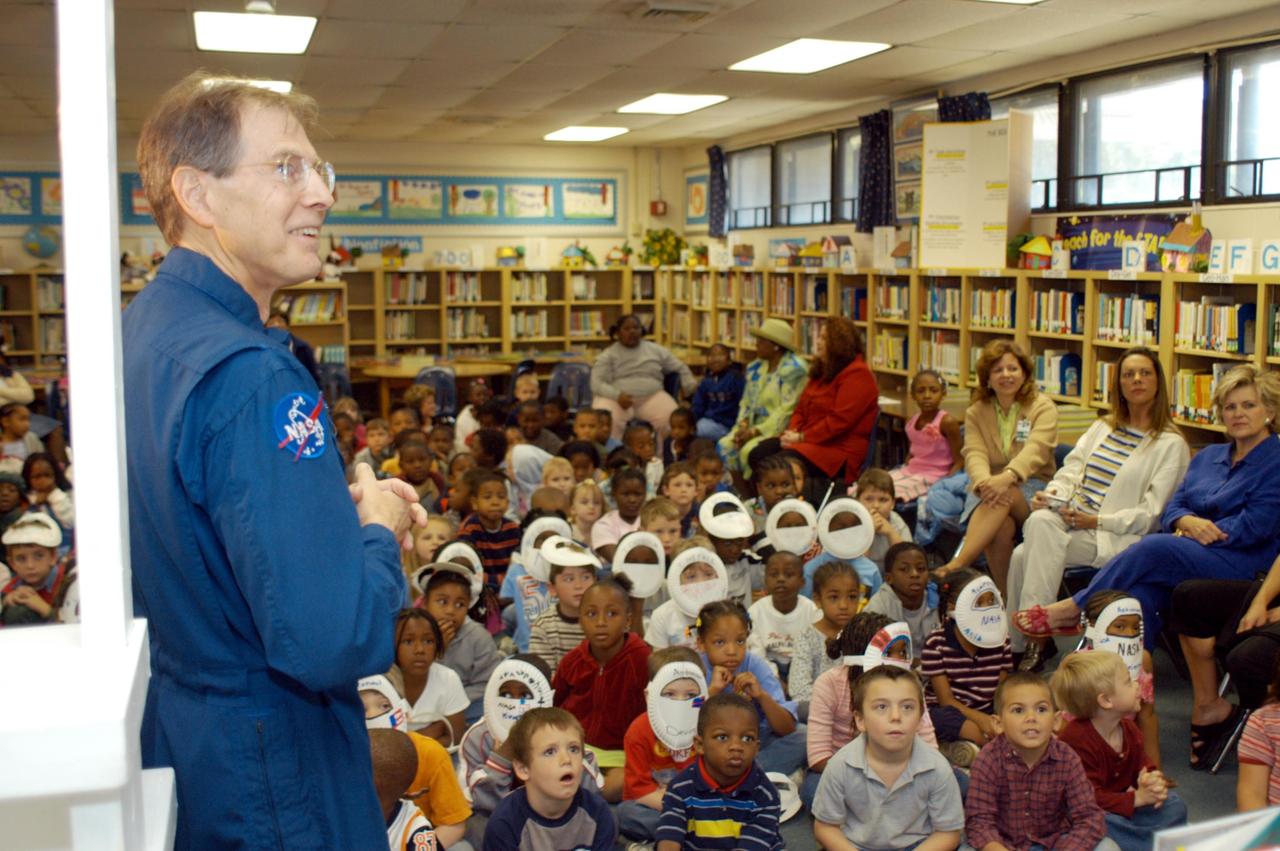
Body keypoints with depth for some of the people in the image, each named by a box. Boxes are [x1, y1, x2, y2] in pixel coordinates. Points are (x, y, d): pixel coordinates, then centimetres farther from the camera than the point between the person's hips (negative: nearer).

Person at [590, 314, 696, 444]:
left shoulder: (655, 350, 15)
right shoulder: (609, 355, 6)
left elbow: (681, 368, 22)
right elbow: (597, 383, -5)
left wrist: (692, 389, 5)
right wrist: (617, 395, -23)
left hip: (652, 396, 2)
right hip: (617, 398, -2)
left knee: (672, 419, -28)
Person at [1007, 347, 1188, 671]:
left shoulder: (1172, 444, 1)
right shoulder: (1103, 427, 21)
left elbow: (1151, 514, -6)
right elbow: (1071, 471, 13)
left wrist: (1097, 521, -16)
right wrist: (1053, 493, -9)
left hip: (1116, 537, -5)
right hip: (1069, 520, 5)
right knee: (1039, 520, -30)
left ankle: (1032, 636, -20)